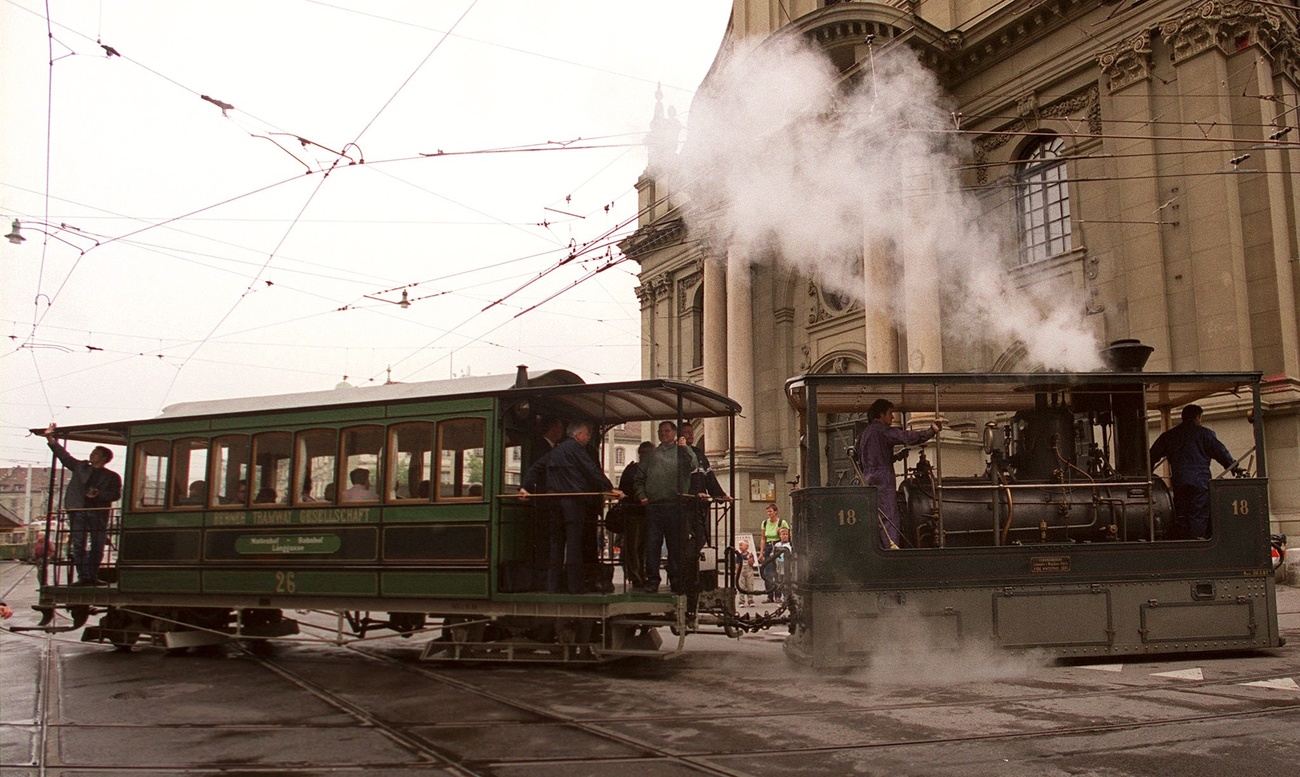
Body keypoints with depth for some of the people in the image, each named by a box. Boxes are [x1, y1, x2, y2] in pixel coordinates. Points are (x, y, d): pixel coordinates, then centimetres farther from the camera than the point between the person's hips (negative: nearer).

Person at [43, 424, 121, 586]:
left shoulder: (112, 476, 11)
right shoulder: (80, 467, 18)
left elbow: (116, 494, 1)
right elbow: (63, 454, 14)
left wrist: (99, 494, -14)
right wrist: (50, 438, 7)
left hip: (99, 513, -1)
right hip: (78, 510, 2)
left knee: (97, 546, -2)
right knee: (78, 545, -5)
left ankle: (93, 577, 6)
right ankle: (83, 576, -6)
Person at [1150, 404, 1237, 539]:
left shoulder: (1168, 436, 15)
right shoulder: (1204, 433, 3)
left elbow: (1153, 456, 14)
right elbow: (1221, 453, 2)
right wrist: (1234, 467, 15)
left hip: (1178, 482, 4)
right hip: (1200, 481, -4)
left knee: (1180, 517, 9)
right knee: (1198, 517, -4)